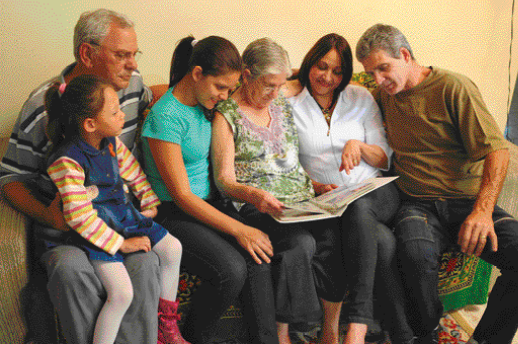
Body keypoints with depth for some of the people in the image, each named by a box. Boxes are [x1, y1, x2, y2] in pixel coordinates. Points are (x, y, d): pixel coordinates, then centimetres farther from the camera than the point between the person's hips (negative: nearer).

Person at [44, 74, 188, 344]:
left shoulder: (112, 143, -1)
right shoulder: (67, 162, -25)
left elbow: (135, 174, 17)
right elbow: (80, 217, -25)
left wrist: (151, 205, 18)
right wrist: (122, 243, -22)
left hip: (123, 215, 8)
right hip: (95, 231, -8)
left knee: (172, 248, 8)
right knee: (122, 292, -22)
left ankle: (166, 322, 24)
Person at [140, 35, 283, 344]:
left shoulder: (204, 106, 7)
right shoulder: (166, 116, -17)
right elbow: (182, 196, -18)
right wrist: (238, 229, -20)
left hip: (211, 203, 7)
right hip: (174, 214, -7)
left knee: (258, 257, -19)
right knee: (231, 269, -27)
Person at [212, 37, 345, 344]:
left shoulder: (282, 104, 18)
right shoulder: (227, 114, 1)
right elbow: (224, 180, -5)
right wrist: (253, 194, -26)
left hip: (302, 200, 5)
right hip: (257, 205, -5)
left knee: (334, 235, -26)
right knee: (301, 242, -33)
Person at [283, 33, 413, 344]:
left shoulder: (361, 98, 12)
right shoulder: (289, 103, 7)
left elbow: (385, 159, 10)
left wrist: (359, 145, -11)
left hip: (377, 193, 1)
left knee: (358, 208, -37)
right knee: (383, 241, -32)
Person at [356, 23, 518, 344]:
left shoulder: (453, 87, -2)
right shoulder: (384, 95, 14)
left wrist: (483, 210, -24)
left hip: (468, 200, -1)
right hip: (418, 205, 2)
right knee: (417, 253, -35)